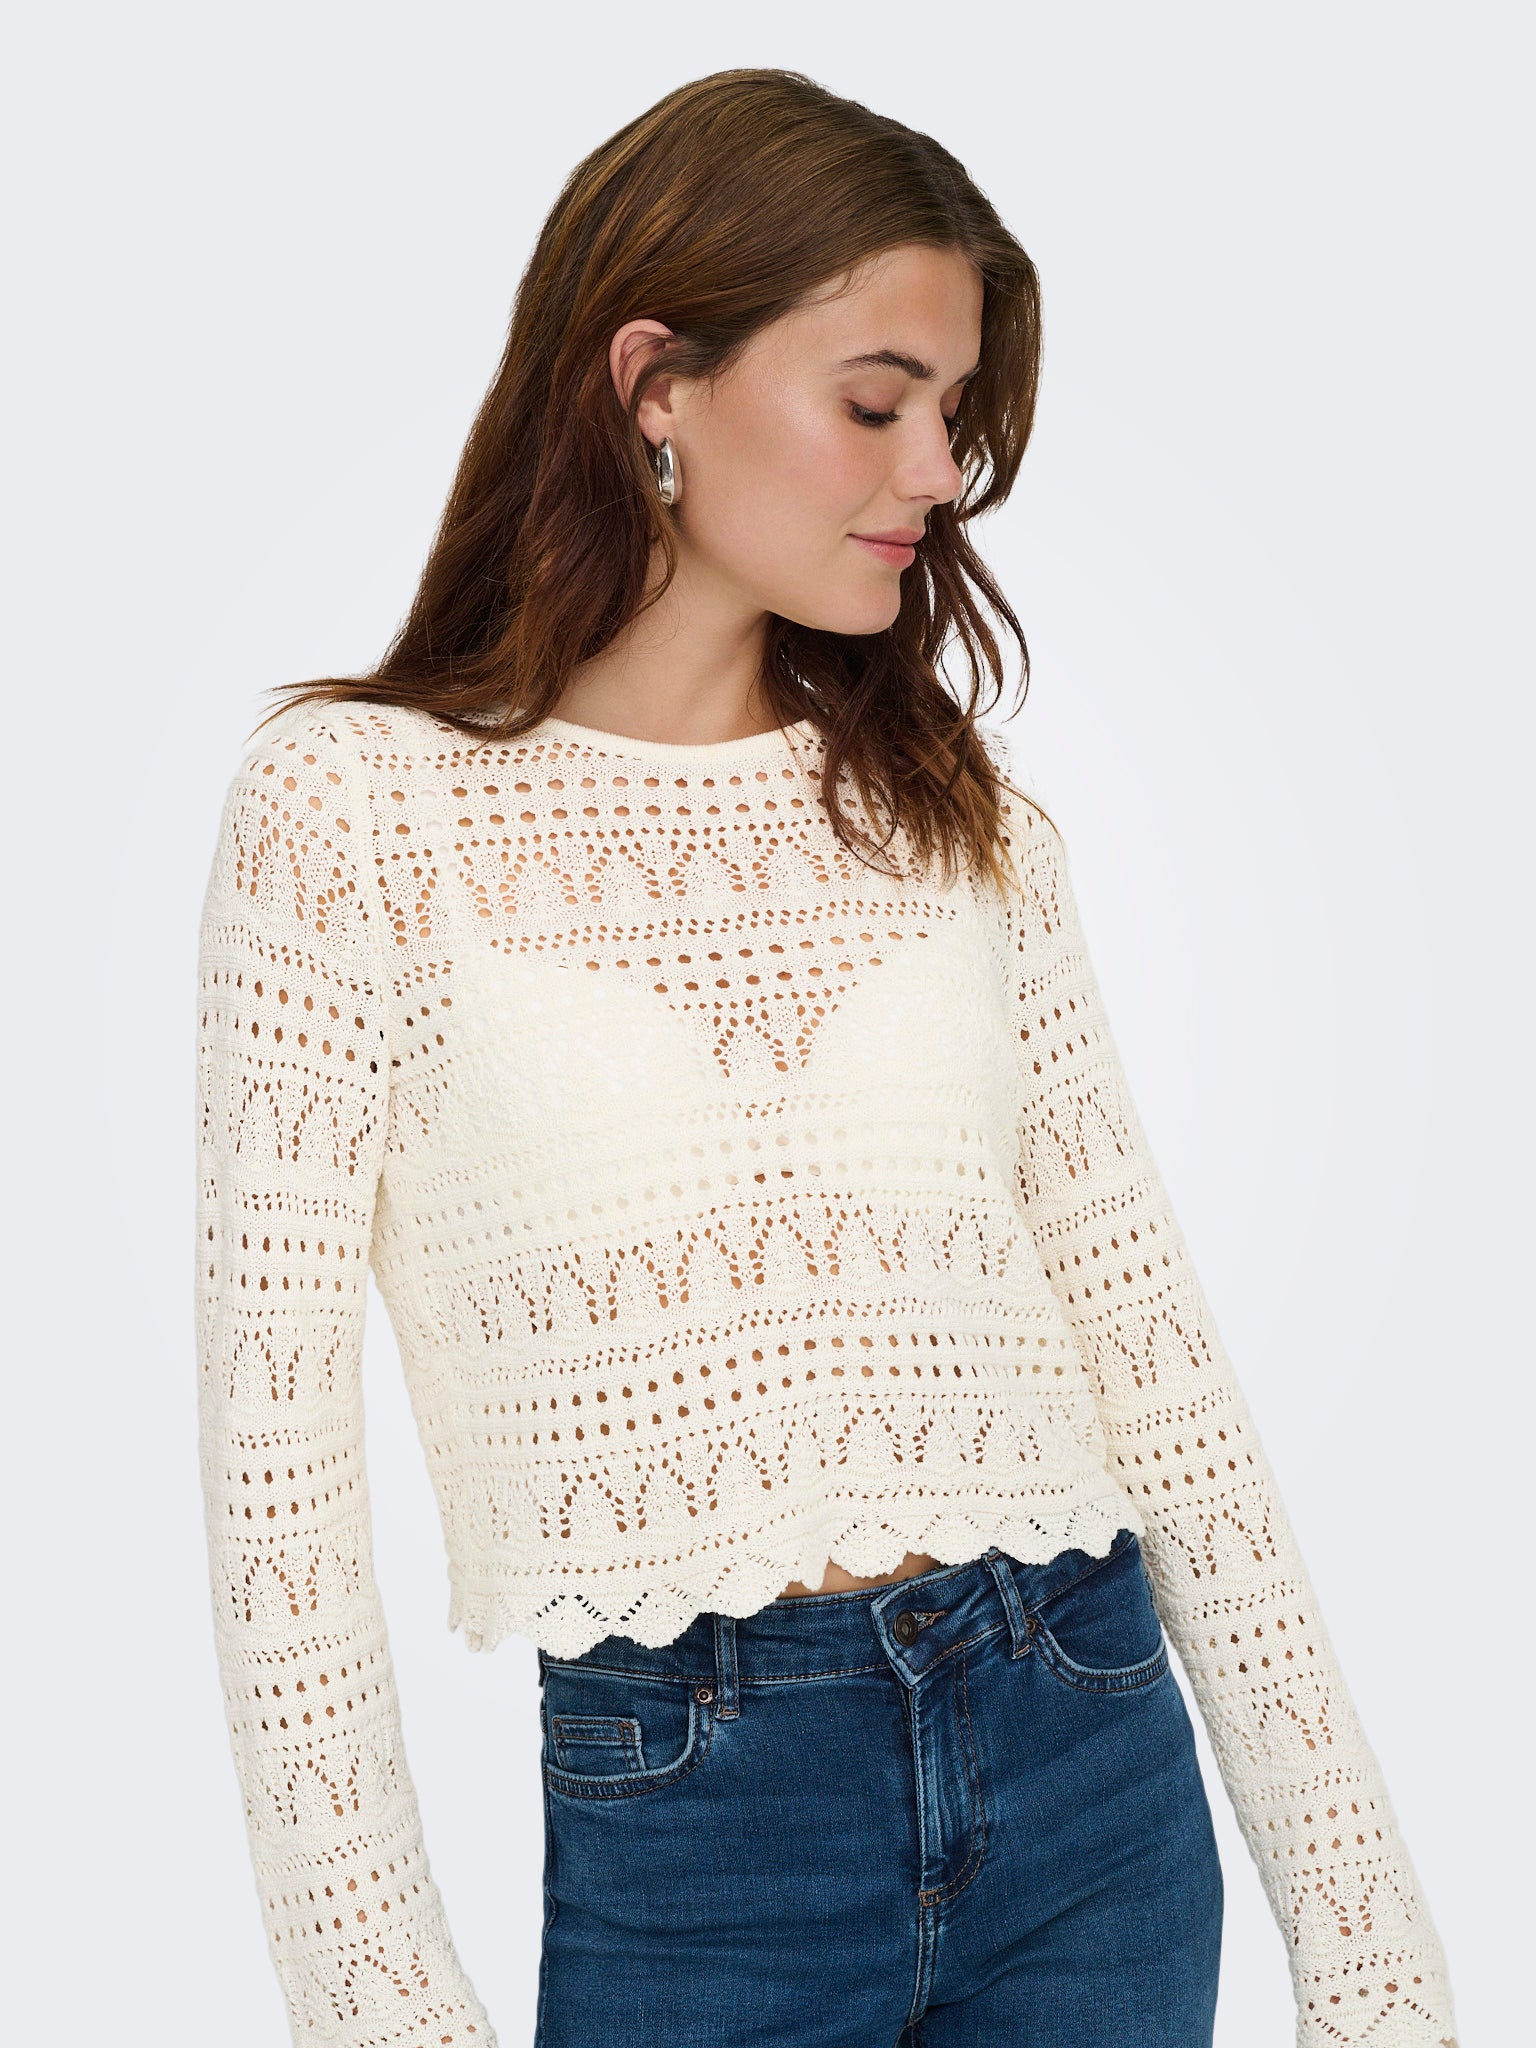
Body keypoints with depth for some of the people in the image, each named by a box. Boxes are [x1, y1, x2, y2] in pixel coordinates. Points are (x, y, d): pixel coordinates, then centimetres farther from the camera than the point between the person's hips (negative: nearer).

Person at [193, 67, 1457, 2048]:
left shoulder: (961, 813, 5)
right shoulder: (354, 805, -7)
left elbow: (1148, 1341, 3)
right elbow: (275, 1455, -6)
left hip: (1089, 1757, 4)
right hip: (679, 1818, -3)